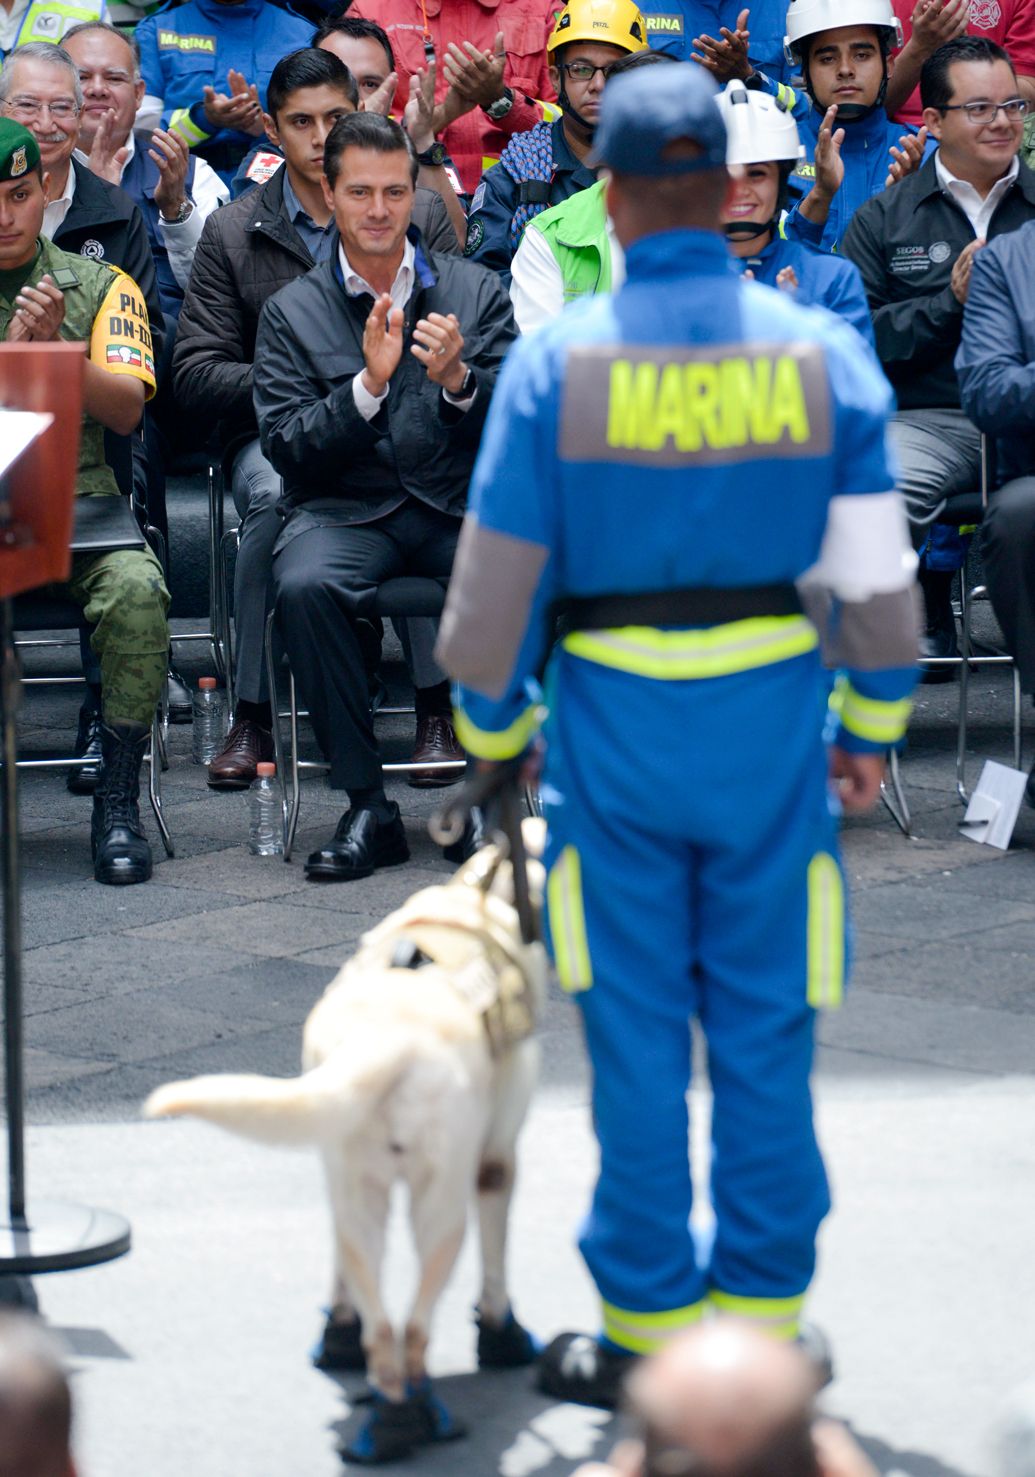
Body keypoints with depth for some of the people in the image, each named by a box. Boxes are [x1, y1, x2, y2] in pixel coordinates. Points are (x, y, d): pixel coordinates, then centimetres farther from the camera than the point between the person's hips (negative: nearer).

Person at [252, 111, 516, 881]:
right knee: (304, 585, -33)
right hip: (346, 508, 0)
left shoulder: (475, 290, 10)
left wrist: (459, 382, -18)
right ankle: (368, 808, -22)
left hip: (462, 502, 0)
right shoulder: (293, 311, 8)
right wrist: (368, 384, -17)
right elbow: (287, 448, -2)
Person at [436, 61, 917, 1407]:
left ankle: (649, 1330, 13)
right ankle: (764, 1317, 16)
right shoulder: (820, 352, -3)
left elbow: (498, 575, -5)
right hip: (772, 719, 1)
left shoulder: (557, 362, -8)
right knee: (765, 1030, 10)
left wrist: (489, 727, 10)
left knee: (639, 1034, 7)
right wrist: (874, 728, 10)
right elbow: (874, 570, -2)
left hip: (613, 727, -1)